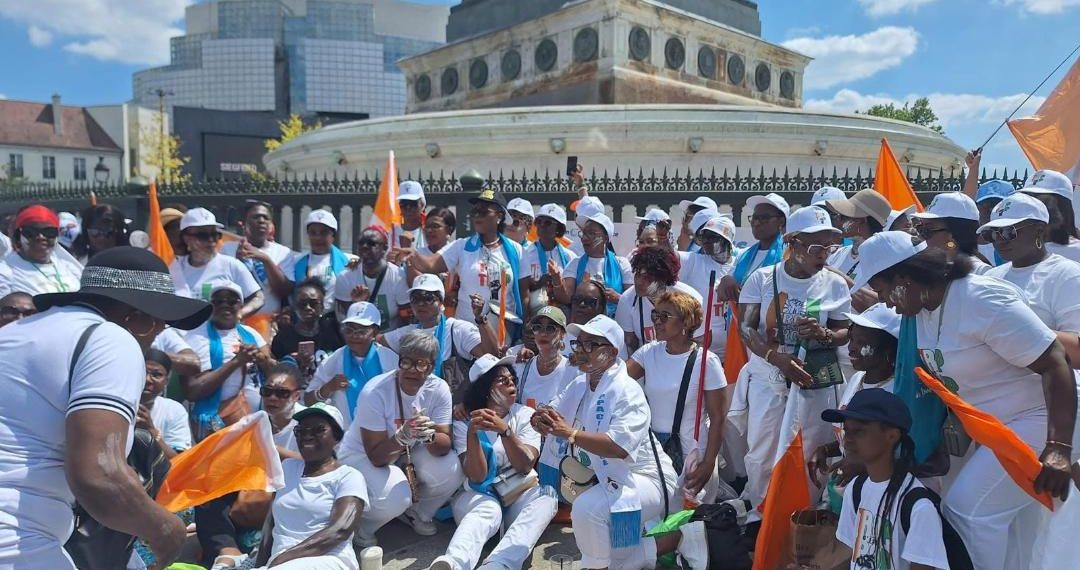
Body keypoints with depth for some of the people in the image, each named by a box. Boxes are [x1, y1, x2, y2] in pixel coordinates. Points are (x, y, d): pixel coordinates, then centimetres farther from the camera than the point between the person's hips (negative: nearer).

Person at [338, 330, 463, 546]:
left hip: (407, 454, 4)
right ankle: (359, 525, 3)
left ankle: (417, 513, 9)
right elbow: (377, 457, -26)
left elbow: (445, 446, -19)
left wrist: (430, 436, -42)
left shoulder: (439, 389, -17)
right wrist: (402, 437, -46)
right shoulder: (375, 392, -28)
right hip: (362, 455, -4)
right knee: (395, 498, -32)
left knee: (450, 471, -23)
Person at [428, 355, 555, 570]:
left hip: (519, 492, 2)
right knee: (486, 512, -35)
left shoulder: (525, 415, 1)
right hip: (479, 494, -1)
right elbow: (477, 476, -14)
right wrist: (472, 433, -28)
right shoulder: (463, 422, -3)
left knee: (545, 499, -30)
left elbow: (525, 466, -13)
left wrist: (504, 430, -28)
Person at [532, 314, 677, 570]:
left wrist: (570, 433, -39)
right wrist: (542, 421, -22)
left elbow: (620, 446, -35)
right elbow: (554, 422, 2)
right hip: (612, 477, 9)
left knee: (587, 508, -28)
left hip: (645, 479, -9)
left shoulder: (627, 392, -22)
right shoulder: (580, 385, 5)